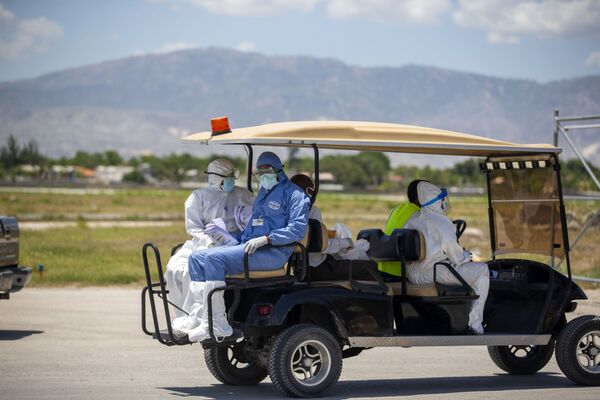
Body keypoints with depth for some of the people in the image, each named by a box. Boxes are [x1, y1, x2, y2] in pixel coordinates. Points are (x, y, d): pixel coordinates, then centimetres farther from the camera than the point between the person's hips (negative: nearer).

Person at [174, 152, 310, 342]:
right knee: (197, 258, -3)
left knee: (214, 259, -28)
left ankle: (217, 324, -29)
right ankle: (198, 316, -14)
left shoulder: (293, 193, -2)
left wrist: (266, 239, -22)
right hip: (247, 246, 10)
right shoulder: (263, 192, 27)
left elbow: (298, 229, -13)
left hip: (273, 253, -10)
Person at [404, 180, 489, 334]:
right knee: (482, 270, 3)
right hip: (434, 274, -9)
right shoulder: (441, 222, -14)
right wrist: (466, 257, 11)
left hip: (413, 275, 9)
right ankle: (474, 322, 1)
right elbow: (454, 253, -12)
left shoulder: (413, 219, 11)